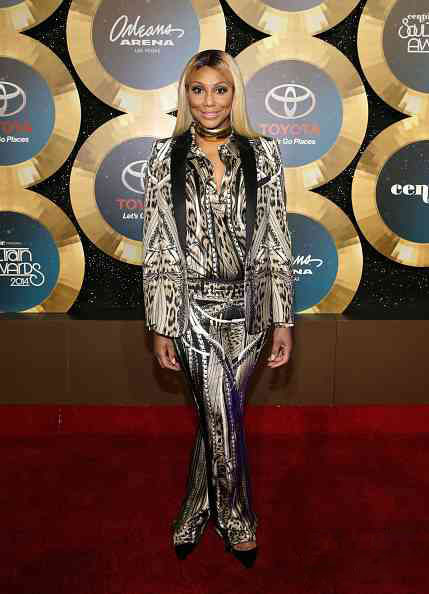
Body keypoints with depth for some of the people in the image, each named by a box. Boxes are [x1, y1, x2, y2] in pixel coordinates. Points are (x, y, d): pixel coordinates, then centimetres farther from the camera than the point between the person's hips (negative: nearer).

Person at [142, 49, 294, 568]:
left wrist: (283, 319, 0)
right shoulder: (166, 157, -1)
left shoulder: (262, 154, 3)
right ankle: (236, 520, 31)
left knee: (216, 415, 12)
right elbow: (157, 249, -2)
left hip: (249, 306, 2)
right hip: (195, 306, -1)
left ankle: (196, 511, 38)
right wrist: (161, 327, -3)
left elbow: (277, 242, 2)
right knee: (223, 418, 3)